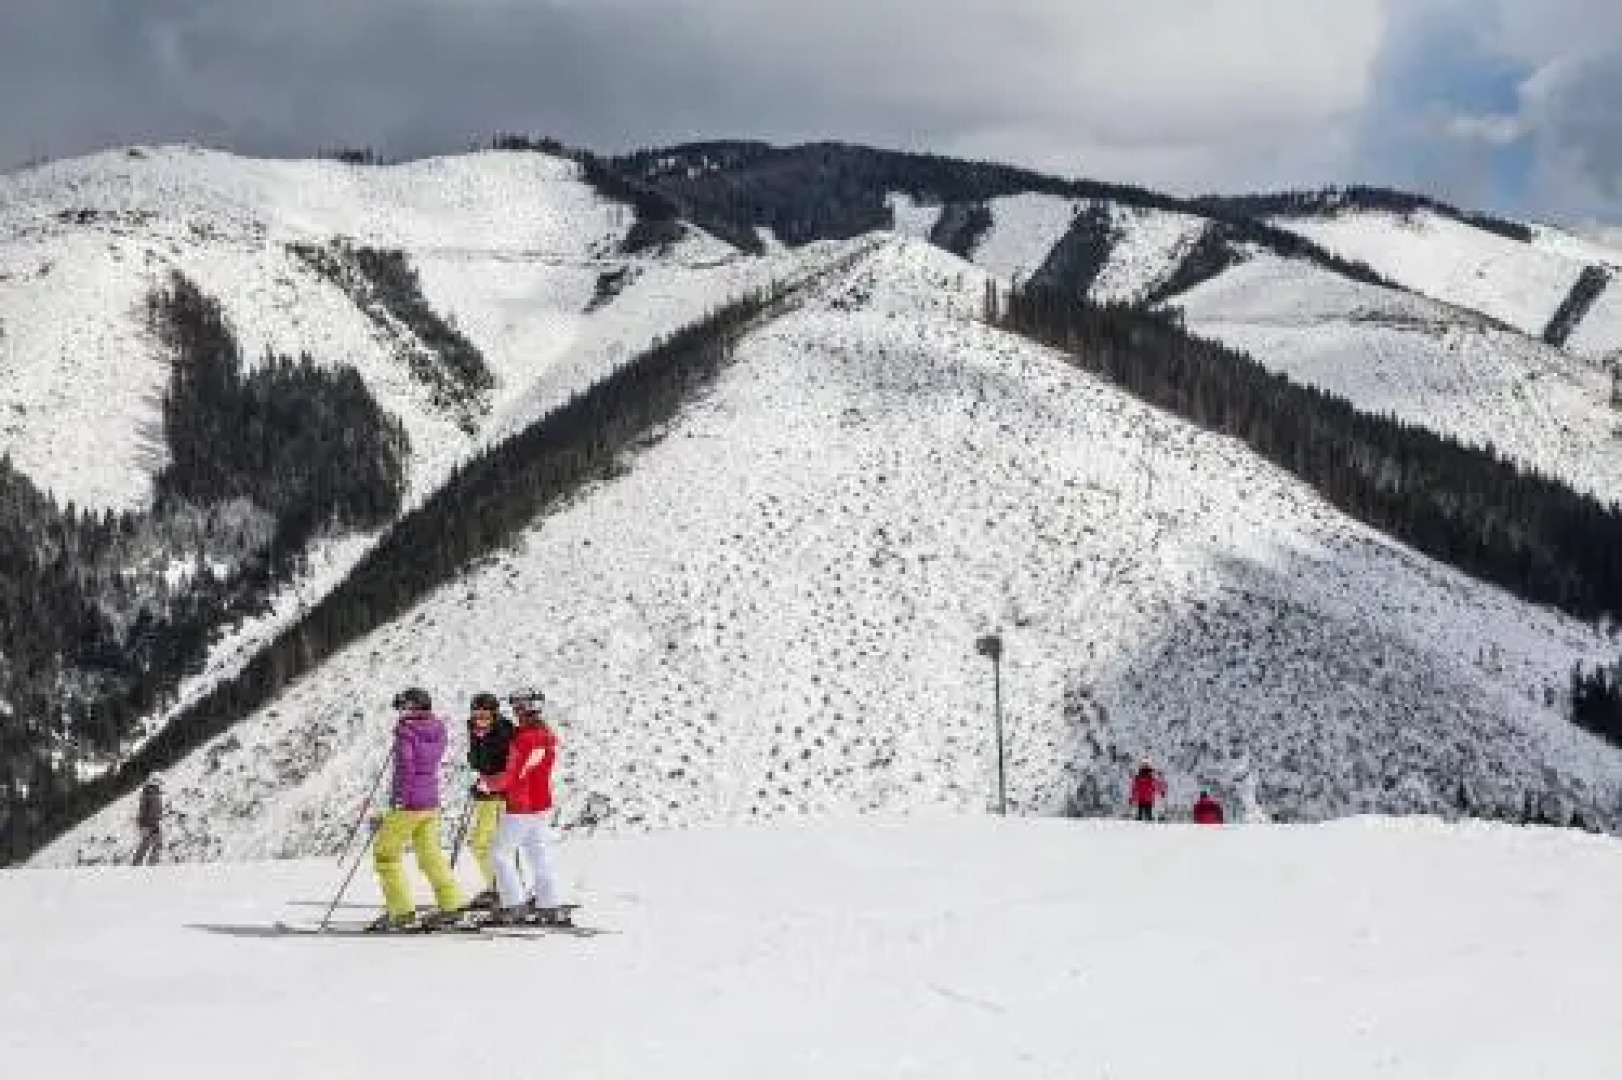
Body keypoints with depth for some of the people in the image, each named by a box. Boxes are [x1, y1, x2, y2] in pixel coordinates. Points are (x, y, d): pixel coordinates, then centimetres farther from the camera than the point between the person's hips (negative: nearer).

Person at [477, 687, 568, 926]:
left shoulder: (525, 738, -22)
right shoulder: (548, 735, 5)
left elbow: (513, 776, -21)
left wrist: (488, 783, -5)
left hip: (521, 806, -8)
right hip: (541, 803, 8)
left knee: (501, 853, 2)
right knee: (539, 856, 14)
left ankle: (513, 905, 0)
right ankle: (549, 905, 14)